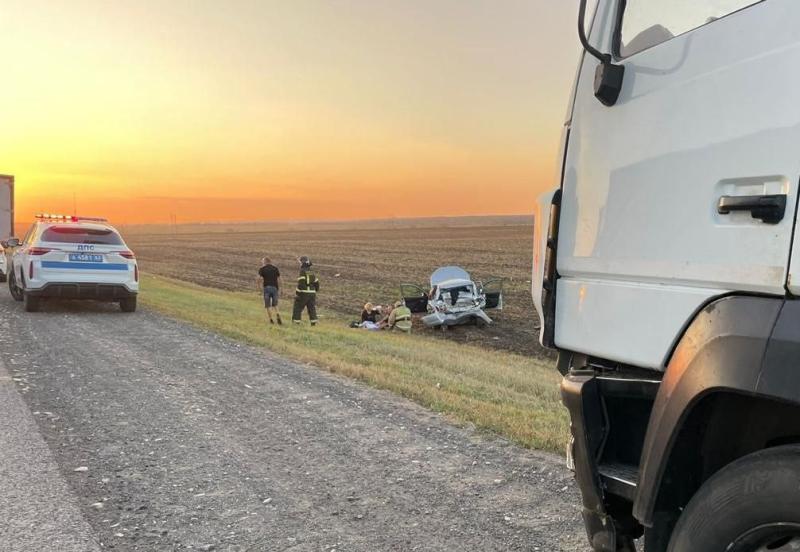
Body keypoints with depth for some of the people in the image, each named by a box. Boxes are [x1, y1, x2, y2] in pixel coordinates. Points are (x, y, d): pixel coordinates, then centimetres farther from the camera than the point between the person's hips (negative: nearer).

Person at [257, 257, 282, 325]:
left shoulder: (262, 269, 2)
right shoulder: (275, 268, 11)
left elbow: (258, 279, -8)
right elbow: (279, 279, 8)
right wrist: (279, 289, 15)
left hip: (266, 287, -2)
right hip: (274, 287, 2)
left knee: (268, 305, 7)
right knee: (275, 304, 13)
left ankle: (271, 320, 4)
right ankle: (277, 315, -13)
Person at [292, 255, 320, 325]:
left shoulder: (302, 271, -10)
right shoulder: (312, 272, 12)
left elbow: (301, 283, -18)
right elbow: (316, 283, 14)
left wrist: (297, 293, -14)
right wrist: (316, 290, 27)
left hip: (303, 293, -6)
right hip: (312, 293, 6)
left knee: (298, 308, 4)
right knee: (312, 308, 8)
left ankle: (296, 322, 1)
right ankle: (314, 322, 2)